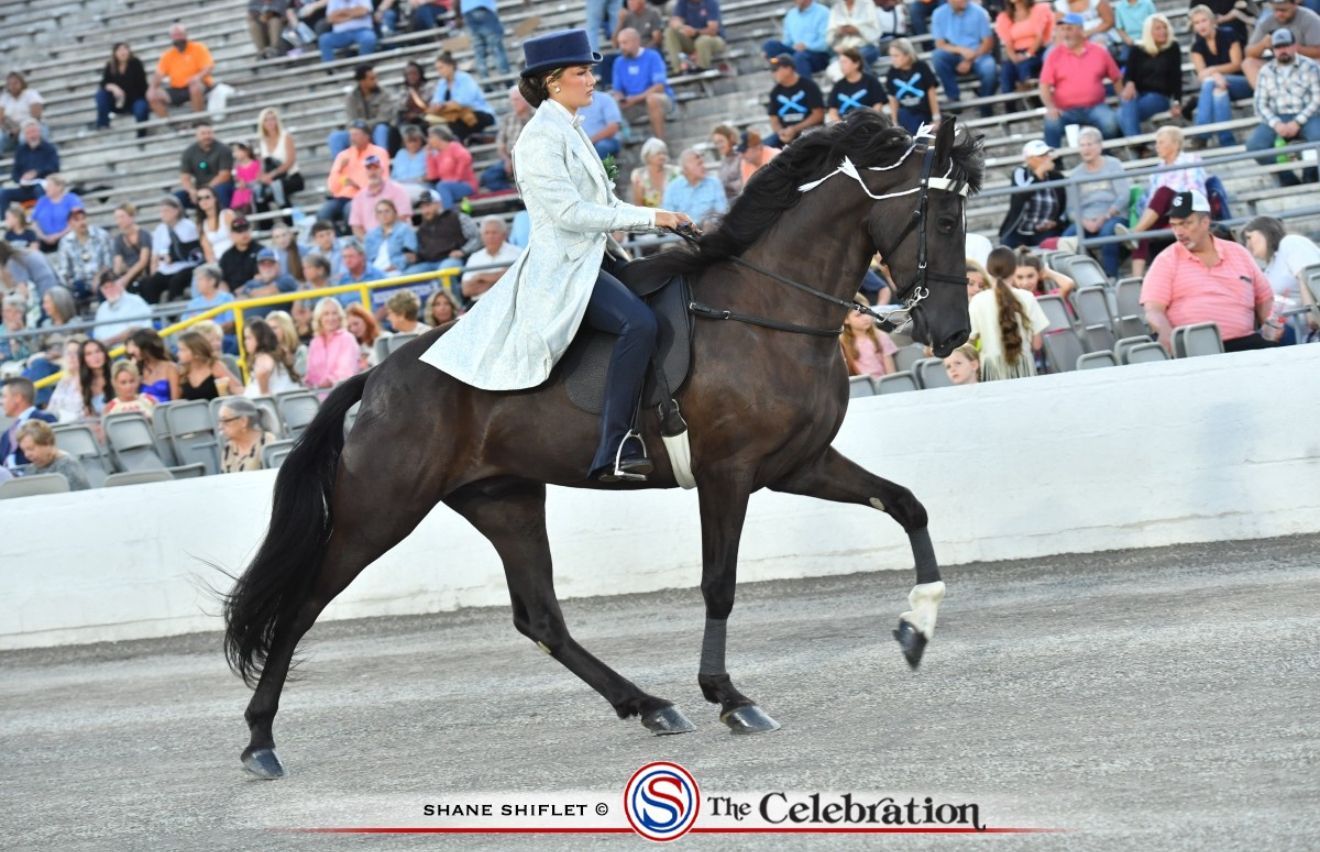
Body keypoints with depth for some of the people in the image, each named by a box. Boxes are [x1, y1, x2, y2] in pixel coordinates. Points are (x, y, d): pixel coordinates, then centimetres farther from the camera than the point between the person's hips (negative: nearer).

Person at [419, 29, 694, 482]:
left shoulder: (570, 134, 18)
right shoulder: (541, 138, -12)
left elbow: (603, 202, 22)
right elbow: (569, 213, -20)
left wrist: (661, 219, 7)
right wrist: (649, 217, -17)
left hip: (589, 262, 11)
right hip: (562, 269, -11)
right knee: (639, 321, -31)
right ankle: (615, 451, -34)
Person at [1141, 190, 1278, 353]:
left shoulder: (1239, 254, 20)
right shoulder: (1166, 261, 11)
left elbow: (1264, 298, 27)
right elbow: (1153, 309, 1)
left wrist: (1270, 324, 5)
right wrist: (1165, 332, -21)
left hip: (1242, 341, 3)